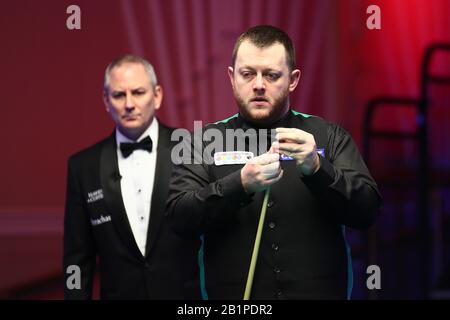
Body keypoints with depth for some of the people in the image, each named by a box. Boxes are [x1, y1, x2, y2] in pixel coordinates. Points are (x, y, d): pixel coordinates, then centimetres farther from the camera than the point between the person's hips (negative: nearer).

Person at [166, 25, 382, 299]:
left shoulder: (329, 137, 3)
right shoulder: (206, 142, 3)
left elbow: (366, 211, -7)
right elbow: (180, 218, -8)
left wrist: (317, 168, -23)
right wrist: (241, 184, -23)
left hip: (319, 291, 0)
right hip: (234, 295, 0)